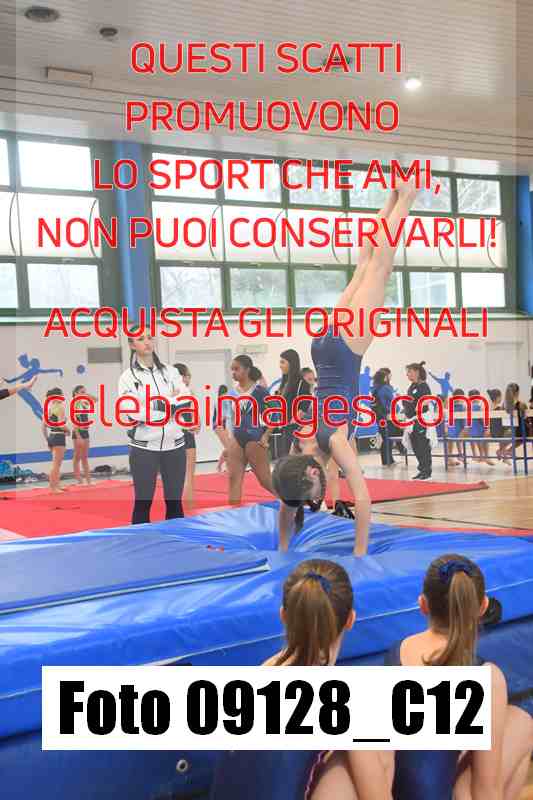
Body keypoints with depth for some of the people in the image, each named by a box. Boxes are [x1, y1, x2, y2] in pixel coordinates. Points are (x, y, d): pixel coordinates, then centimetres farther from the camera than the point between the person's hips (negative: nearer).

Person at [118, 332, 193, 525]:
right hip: (144, 448, -3)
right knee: (143, 502, 1)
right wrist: (170, 404, -13)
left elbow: (186, 401, -3)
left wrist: (160, 404, -16)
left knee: (174, 501, 9)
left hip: (174, 446, 3)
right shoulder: (128, 376, -2)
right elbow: (133, 412, -15)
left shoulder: (169, 371, 7)